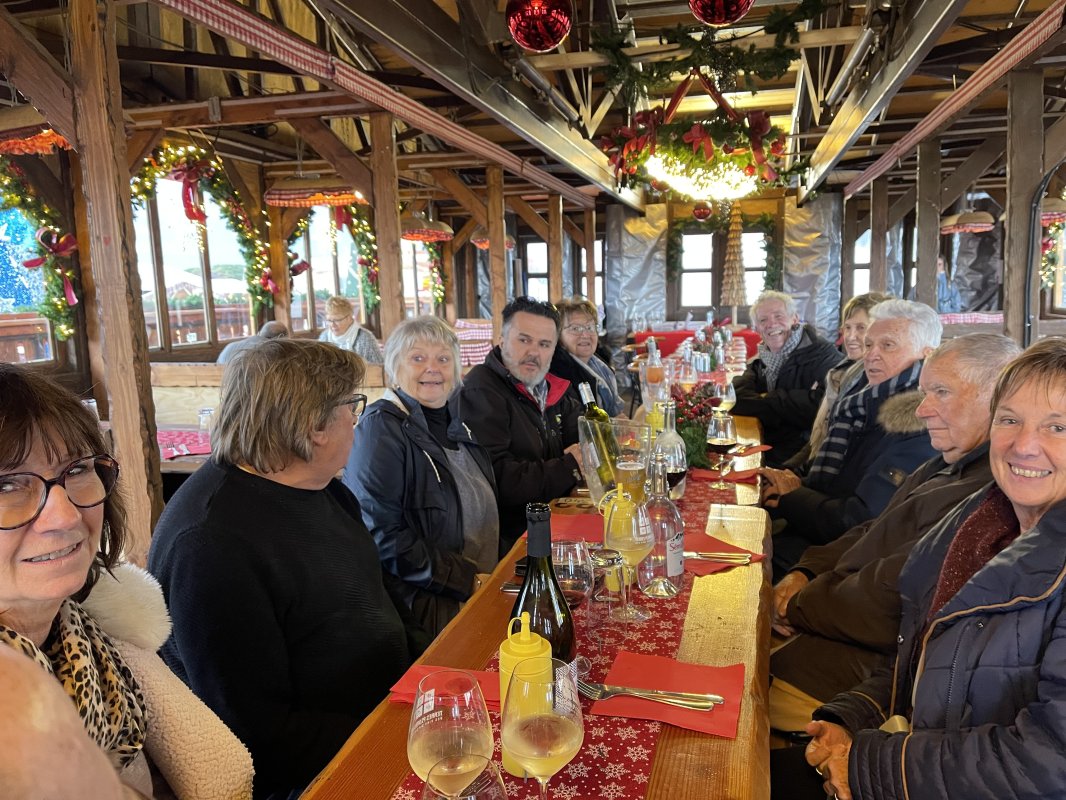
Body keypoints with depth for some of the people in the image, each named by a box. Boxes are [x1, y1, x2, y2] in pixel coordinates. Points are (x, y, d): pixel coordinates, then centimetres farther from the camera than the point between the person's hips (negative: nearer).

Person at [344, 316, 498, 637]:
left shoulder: (454, 426, 10)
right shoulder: (381, 428, -15)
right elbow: (380, 534, -23)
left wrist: (490, 580, 6)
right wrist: (467, 581, -21)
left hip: (476, 596, 7)